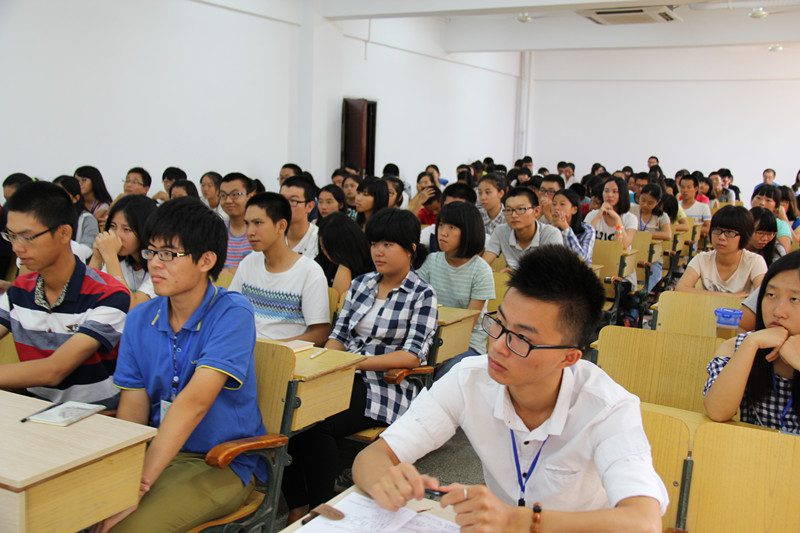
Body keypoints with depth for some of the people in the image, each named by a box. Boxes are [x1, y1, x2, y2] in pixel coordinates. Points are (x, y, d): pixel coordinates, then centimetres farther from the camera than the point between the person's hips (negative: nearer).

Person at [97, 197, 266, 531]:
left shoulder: (232, 313, -14)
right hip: (159, 450, 5)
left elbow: (194, 403, -24)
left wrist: (141, 482, -30)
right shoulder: (140, 319, 4)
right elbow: (133, 406, -2)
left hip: (222, 462, -5)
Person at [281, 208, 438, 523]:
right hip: (345, 378, 5)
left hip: (384, 388, -5)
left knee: (317, 427, -27)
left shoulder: (422, 296, -3)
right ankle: (296, 507, -11)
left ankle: (319, 509, -8)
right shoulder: (361, 284, 14)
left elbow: (412, 356, -13)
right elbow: (338, 335, 13)